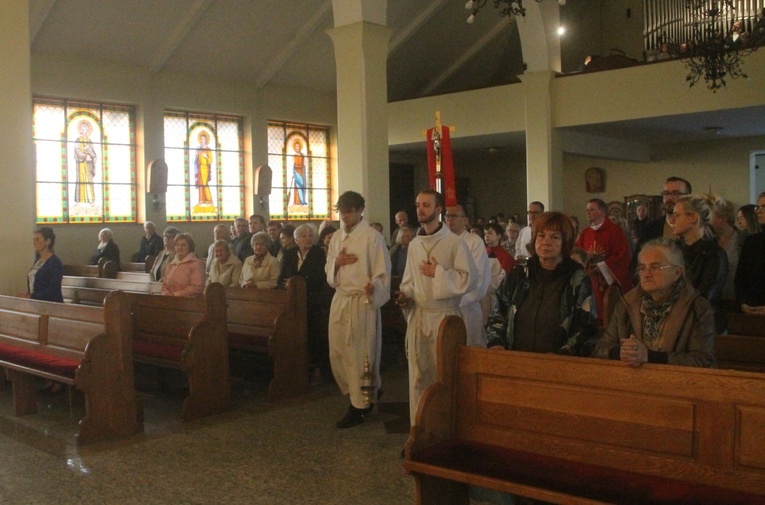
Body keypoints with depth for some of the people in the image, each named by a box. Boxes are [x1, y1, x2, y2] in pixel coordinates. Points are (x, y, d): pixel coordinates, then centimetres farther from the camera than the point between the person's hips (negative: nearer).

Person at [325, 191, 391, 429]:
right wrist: (337, 263, -5)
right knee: (338, 352, 10)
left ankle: (358, 406, 11)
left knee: (360, 353, -1)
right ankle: (359, 396, 31)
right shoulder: (336, 238, 13)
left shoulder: (372, 237, -8)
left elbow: (382, 272, -10)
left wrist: (373, 287, -31)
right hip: (340, 300, 7)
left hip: (362, 301, -7)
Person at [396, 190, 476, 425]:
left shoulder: (455, 242, -5)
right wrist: (405, 295, 0)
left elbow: (470, 278, -10)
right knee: (418, 374, 8)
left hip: (444, 317, -4)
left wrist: (438, 273, -13)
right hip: (417, 317, 5)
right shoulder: (414, 244, 11)